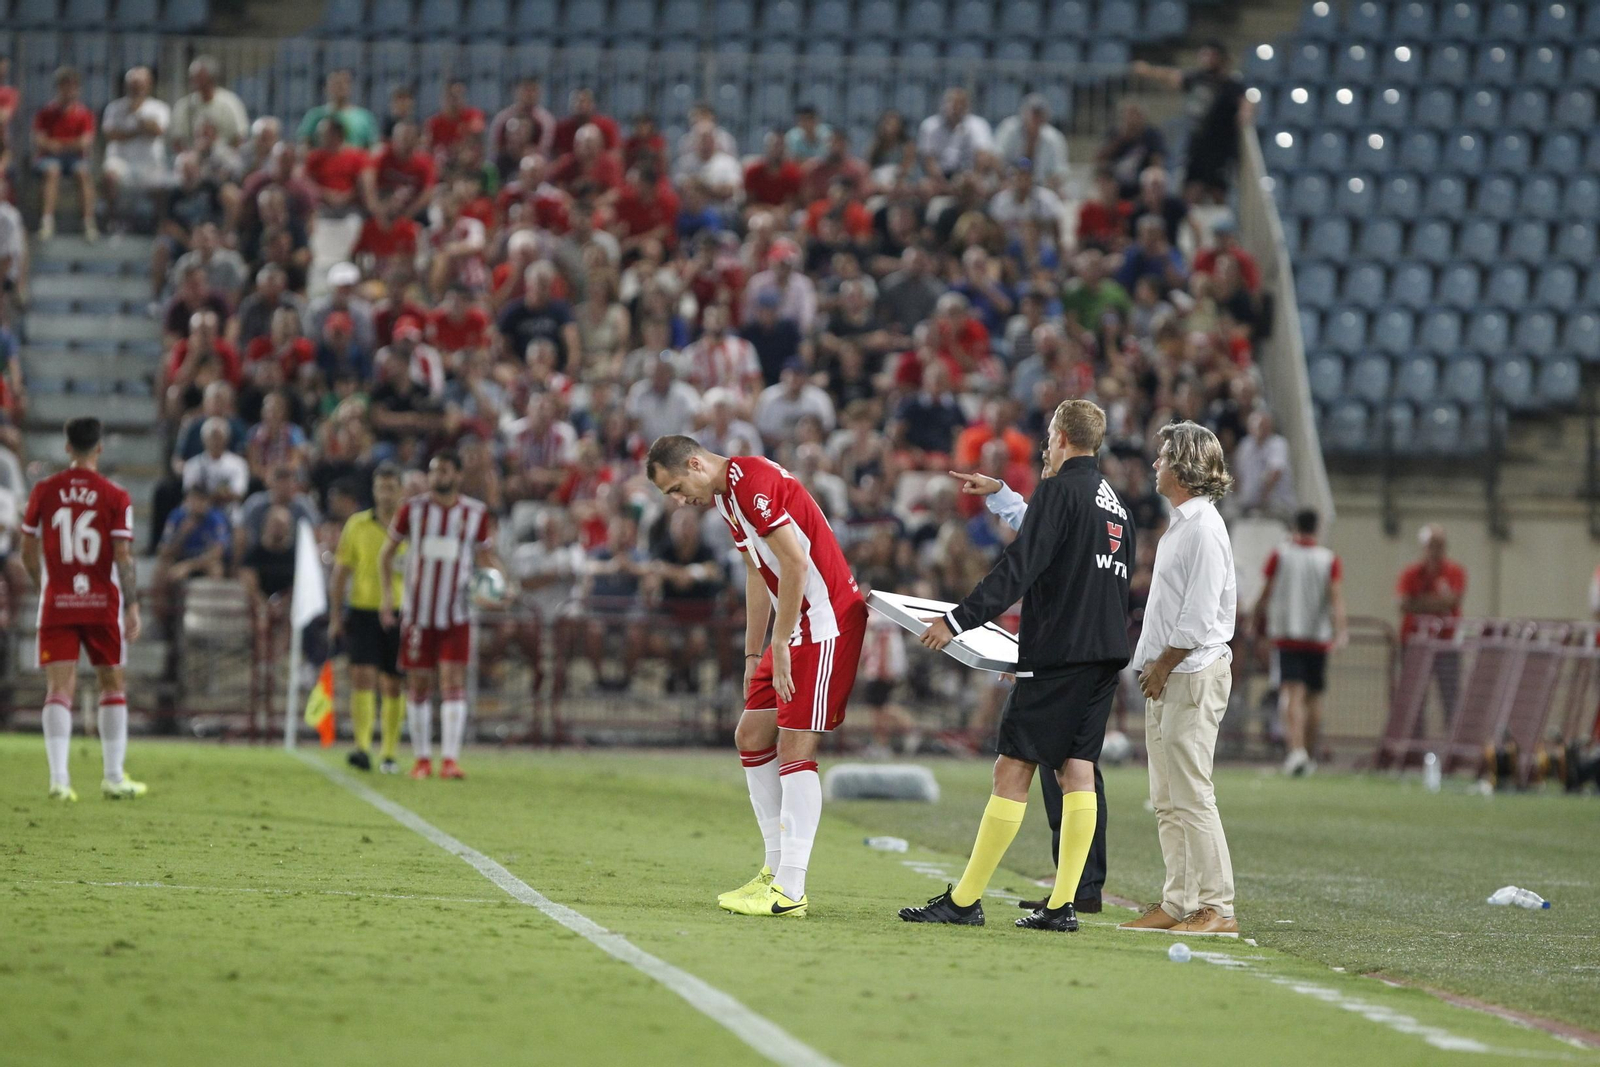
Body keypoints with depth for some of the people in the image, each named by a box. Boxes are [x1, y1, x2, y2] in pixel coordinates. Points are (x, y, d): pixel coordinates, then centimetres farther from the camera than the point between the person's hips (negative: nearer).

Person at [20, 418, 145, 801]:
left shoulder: (43, 491, 1)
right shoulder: (116, 496, -5)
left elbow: (28, 553, 5)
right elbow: (123, 556, -10)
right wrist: (133, 607, -7)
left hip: (56, 602, 1)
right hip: (103, 603, -1)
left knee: (59, 688, -1)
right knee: (112, 685, 13)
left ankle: (59, 777, -15)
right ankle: (114, 777, 14)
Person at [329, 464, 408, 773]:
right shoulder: (356, 525, 4)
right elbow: (339, 573, 7)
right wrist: (335, 617, 2)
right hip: (362, 611, 0)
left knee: (393, 685, 6)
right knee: (362, 677, -14)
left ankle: (389, 753, 16)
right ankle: (363, 748, -20)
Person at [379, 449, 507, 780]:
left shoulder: (476, 513, 1)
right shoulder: (413, 510, 1)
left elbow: (486, 555, 14)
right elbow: (387, 552, 10)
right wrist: (386, 594, 0)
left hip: (456, 616, -1)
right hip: (417, 614, 1)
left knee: (454, 682, -12)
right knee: (418, 684, 4)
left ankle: (450, 759, -14)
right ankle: (422, 758, 16)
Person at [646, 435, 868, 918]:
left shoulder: (753, 480, -17)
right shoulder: (725, 497, 15)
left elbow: (795, 562, -21)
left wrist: (781, 645, -17)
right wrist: (753, 655, 19)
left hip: (827, 621, -10)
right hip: (797, 629, 10)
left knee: (794, 748, -11)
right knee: (752, 736, 11)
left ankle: (789, 891, -12)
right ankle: (777, 866, 17)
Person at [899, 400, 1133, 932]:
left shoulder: (1059, 490, -7)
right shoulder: (1114, 502, 18)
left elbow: (1019, 567, -16)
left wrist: (958, 619, -17)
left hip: (1058, 650, -8)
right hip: (1106, 650, 8)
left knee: (1013, 769, -7)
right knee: (1076, 770, 6)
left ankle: (965, 900, -7)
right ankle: (1063, 904, 2)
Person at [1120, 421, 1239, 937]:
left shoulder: (1203, 528, -14)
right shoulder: (1180, 524, 17)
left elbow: (1198, 614, -19)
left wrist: (1164, 665, -13)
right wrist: (1153, 665, 15)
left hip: (1194, 675, -10)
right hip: (1168, 675, 10)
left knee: (1191, 796, -10)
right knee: (1167, 800, 11)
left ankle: (1216, 908, -9)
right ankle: (1179, 903, 14)